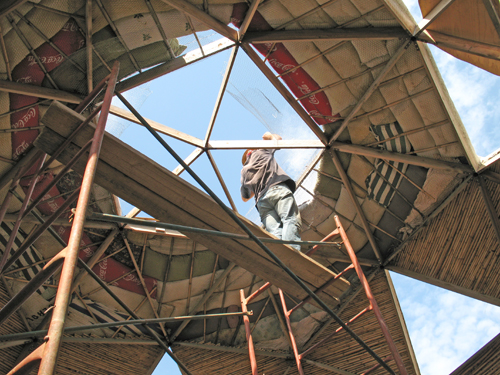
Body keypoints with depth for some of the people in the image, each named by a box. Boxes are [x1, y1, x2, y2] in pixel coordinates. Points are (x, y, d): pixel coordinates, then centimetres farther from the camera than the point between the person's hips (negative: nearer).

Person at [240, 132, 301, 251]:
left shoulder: (244, 171, 34)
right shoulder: (260, 151, 27)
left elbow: (245, 198, 42)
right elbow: (278, 138, 43)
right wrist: (269, 136, 62)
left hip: (261, 199, 3)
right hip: (278, 188, -3)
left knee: (274, 231, -17)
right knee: (290, 220, -22)